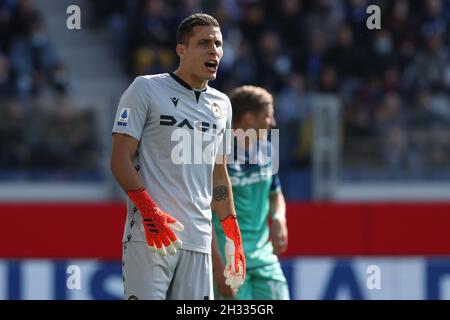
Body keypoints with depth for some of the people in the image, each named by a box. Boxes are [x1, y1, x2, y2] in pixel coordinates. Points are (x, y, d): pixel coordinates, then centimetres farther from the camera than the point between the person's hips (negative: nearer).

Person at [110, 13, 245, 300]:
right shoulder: (146, 89, 0)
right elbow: (120, 159, -5)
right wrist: (150, 211, -17)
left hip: (198, 241, 6)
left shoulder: (221, 104, 19)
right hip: (149, 234, -6)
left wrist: (233, 234, 20)